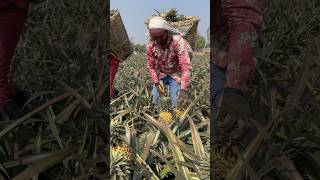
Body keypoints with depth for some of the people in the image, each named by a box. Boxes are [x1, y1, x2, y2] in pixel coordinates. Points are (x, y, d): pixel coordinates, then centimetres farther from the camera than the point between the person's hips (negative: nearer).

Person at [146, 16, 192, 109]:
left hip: (176, 75, -2)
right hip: (160, 74, 3)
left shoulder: (178, 41, -30)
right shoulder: (150, 45, -19)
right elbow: (151, 66, -6)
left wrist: (184, 89, -47)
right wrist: (156, 82, -20)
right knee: (155, 99, -7)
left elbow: (185, 66, -36)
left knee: (176, 103, -11)